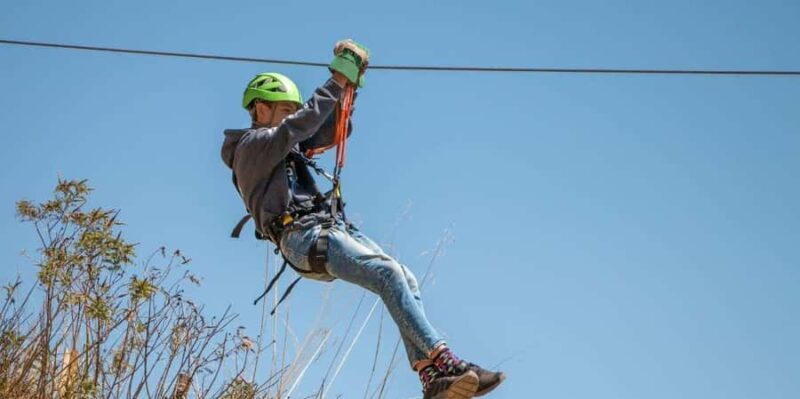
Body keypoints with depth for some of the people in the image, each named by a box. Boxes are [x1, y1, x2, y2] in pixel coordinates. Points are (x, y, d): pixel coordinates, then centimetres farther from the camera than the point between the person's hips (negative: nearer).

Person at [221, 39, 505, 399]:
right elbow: (302, 124, -14)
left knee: (406, 280, -9)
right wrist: (337, 80, -10)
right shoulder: (250, 145, 2)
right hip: (304, 236, -9)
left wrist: (346, 87, 14)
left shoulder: (286, 146, 28)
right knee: (388, 273, -28)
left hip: (331, 228, 9)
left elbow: (334, 131, 29)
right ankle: (443, 362, -36)